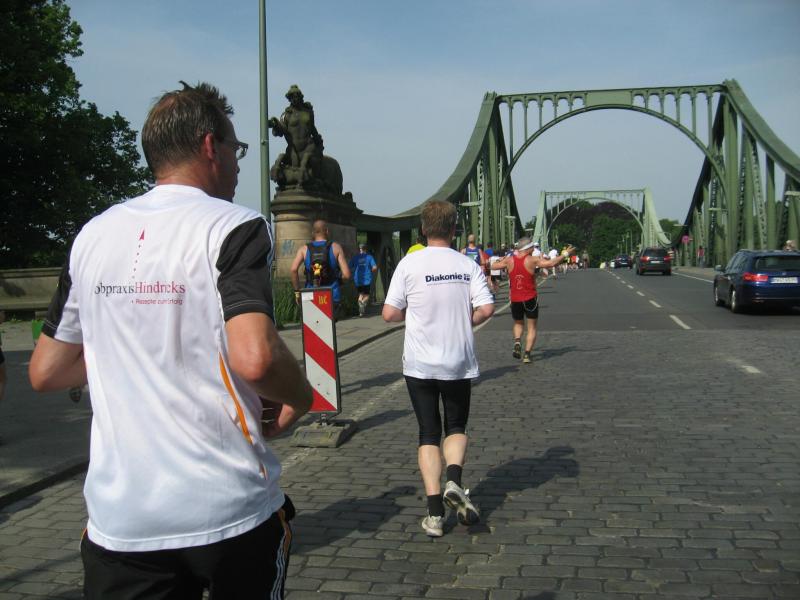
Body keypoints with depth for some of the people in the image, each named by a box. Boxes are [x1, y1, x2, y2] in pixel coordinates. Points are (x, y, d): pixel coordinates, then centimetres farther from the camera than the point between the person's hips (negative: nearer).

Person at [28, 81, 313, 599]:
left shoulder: (92, 235, 5)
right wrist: (300, 398, -6)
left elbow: (46, 372, 10)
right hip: (232, 512, -3)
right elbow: (255, 358, -26)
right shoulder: (234, 227, -12)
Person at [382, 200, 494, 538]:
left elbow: (389, 314, -9)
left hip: (420, 364, -1)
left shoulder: (409, 264, -7)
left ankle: (435, 513, 3)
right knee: (456, 427, 18)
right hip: (459, 362, 1)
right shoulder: (468, 265, -1)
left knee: (428, 434, 8)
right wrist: (463, 323, 9)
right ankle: (454, 481, -8)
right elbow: (486, 309, -10)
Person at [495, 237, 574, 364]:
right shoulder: (532, 260, -10)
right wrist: (566, 254, -4)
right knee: (532, 327, 9)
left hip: (515, 300, 3)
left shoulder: (509, 260, -1)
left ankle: (517, 342, -4)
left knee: (518, 323, 24)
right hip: (530, 299, -3)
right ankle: (527, 353, -3)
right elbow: (551, 263, -15)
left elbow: (494, 266, 13)